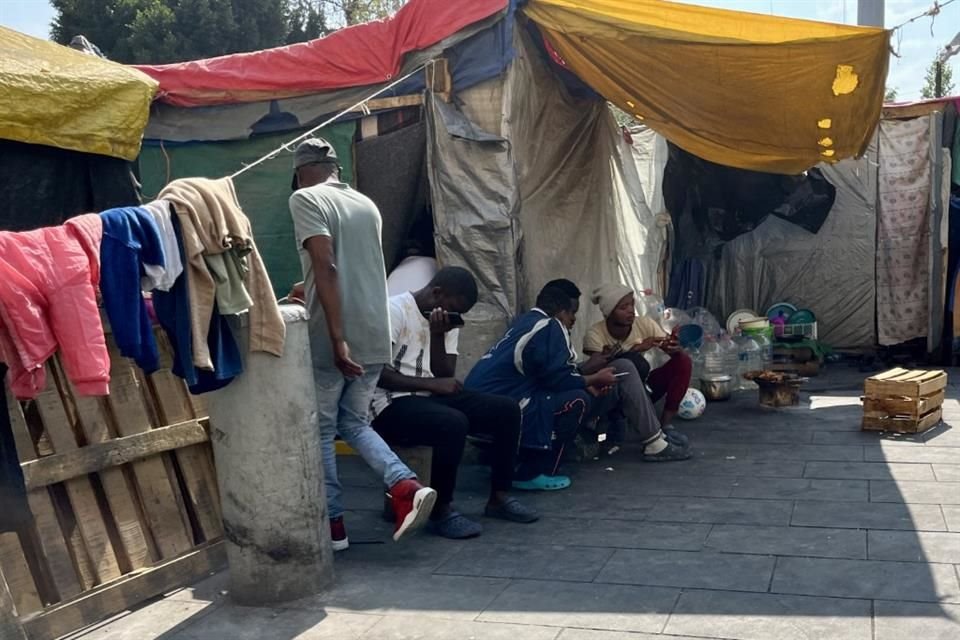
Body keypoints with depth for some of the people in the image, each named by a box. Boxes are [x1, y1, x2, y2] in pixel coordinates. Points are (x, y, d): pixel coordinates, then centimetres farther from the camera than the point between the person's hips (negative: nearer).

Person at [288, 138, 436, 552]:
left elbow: (326, 267, -18)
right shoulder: (367, 205, 16)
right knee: (355, 423, 19)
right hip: (375, 337, 6)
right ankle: (407, 487, -1)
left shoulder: (305, 199, -5)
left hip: (331, 340, -6)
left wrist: (337, 339, -21)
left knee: (321, 431, 10)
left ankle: (333, 525, 15)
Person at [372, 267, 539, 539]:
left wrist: (438, 335, -10)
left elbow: (445, 376, 4)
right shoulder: (395, 311, -12)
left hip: (430, 397, 8)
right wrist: (432, 384, -21)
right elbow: (376, 372, -20)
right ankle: (441, 511, -18)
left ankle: (499, 498, 4)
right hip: (392, 405, -8)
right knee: (454, 423, -35)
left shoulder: (446, 323, 12)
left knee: (506, 409, -5)